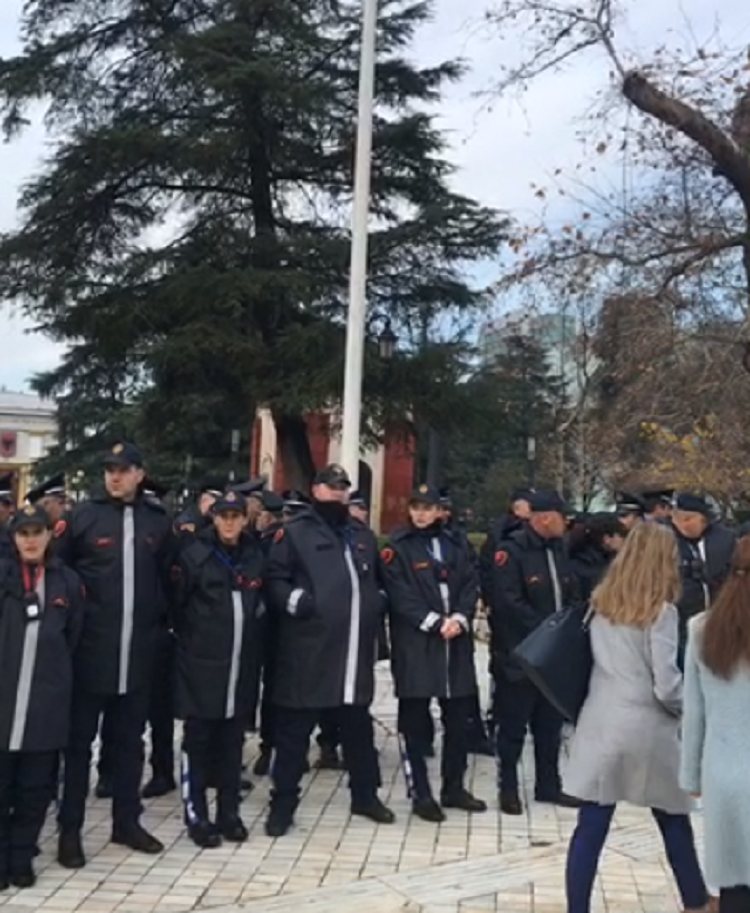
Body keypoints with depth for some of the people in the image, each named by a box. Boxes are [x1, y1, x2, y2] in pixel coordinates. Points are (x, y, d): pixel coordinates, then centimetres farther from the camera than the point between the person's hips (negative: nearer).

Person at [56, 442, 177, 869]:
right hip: (90, 647, -3)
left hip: (138, 651, 3)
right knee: (80, 739, 6)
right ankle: (70, 829, 15)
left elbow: (168, 577, 14)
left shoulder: (158, 521, 5)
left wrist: (157, 619, 8)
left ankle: (127, 821, 26)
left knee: (131, 739, 13)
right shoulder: (84, 515, -3)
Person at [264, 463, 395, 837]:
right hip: (308, 650, -5)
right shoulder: (294, 531, -1)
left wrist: (374, 610, 14)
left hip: (355, 649, 5)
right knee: (294, 728, 1)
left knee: (358, 726, 16)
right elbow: (274, 579, -5)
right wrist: (294, 599, -21)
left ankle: (365, 795, 29)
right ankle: (283, 803, 11)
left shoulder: (363, 536, 18)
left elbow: (375, 581, 29)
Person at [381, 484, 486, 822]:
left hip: (456, 642, 5)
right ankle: (421, 794, 12)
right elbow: (400, 596, -10)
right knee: (415, 721, 2)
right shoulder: (398, 547, -2)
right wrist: (435, 623, -15)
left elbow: (470, 585, 7)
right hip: (415, 644, -4)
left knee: (458, 718, 10)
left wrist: (459, 618, -10)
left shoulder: (455, 544, 13)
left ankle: (453, 787, 25)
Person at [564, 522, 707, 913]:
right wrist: (689, 710, 4)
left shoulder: (601, 603, 5)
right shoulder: (660, 611, -11)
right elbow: (666, 686, -14)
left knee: (590, 828, 3)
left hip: (601, 725, 4)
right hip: (647, 729, -4)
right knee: (674, 821, 16)